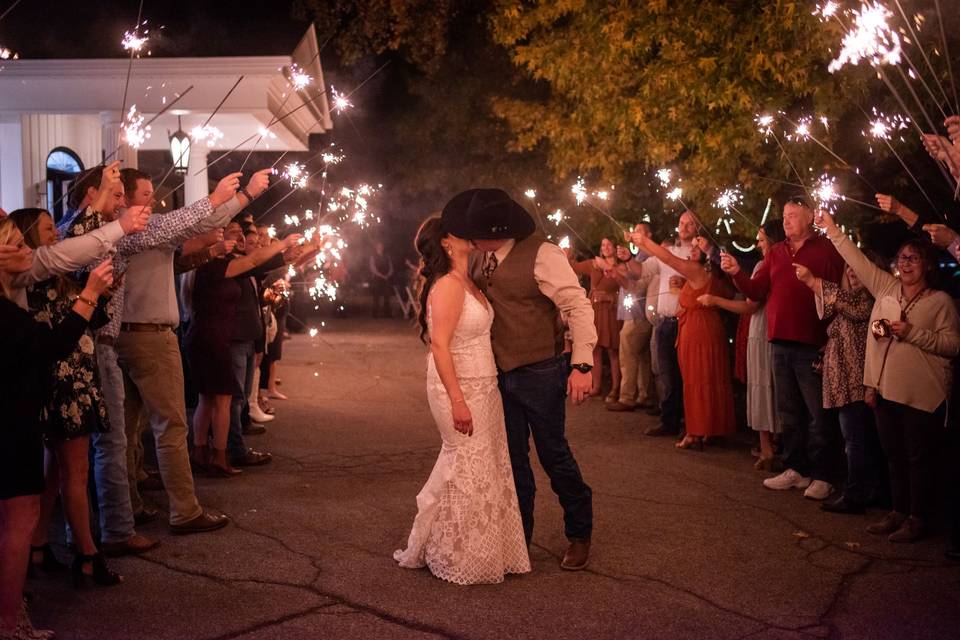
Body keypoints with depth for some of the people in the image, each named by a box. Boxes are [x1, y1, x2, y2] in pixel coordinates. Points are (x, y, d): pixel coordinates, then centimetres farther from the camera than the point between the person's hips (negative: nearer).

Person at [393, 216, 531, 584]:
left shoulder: (467, 283, 11)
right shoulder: (448, 285, -17)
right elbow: (439, 345, -22)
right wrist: (458, 401, -24)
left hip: (482, 387, 9)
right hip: (460, 388, -9)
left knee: (490, 467, 14)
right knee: (468, 471, -1)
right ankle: (460, 561, 14)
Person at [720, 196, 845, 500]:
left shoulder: (827, 250, -4)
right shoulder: (776, 252, 14)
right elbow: (758, 292, 8)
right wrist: (737, 273, -6)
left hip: (812, 346, -6)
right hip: (781, 343, 7)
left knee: (817, 414, -1)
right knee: (789, 412, 14)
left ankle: (821, 476, 8)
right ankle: (796, 469, 25)